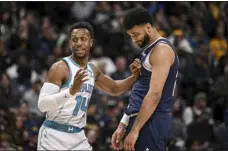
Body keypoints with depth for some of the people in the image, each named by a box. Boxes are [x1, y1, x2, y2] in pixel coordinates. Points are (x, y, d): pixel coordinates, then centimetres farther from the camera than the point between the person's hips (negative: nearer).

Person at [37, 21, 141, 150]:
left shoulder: (93, 70, 11)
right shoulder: (60, 68, -13)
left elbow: (114, 89, 29)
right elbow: (42, 105, -22)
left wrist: (134, 77, 10)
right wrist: (71, 91, -35)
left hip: (78, 136, 7)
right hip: (54, 135, -7)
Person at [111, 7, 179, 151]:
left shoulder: (161, 50, -12)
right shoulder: (148, 50, 20)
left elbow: (154, 95, -20)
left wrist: (135, 130, -21)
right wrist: (123, 125, 19)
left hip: (151, 124, -10)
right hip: (143, 121, 10)